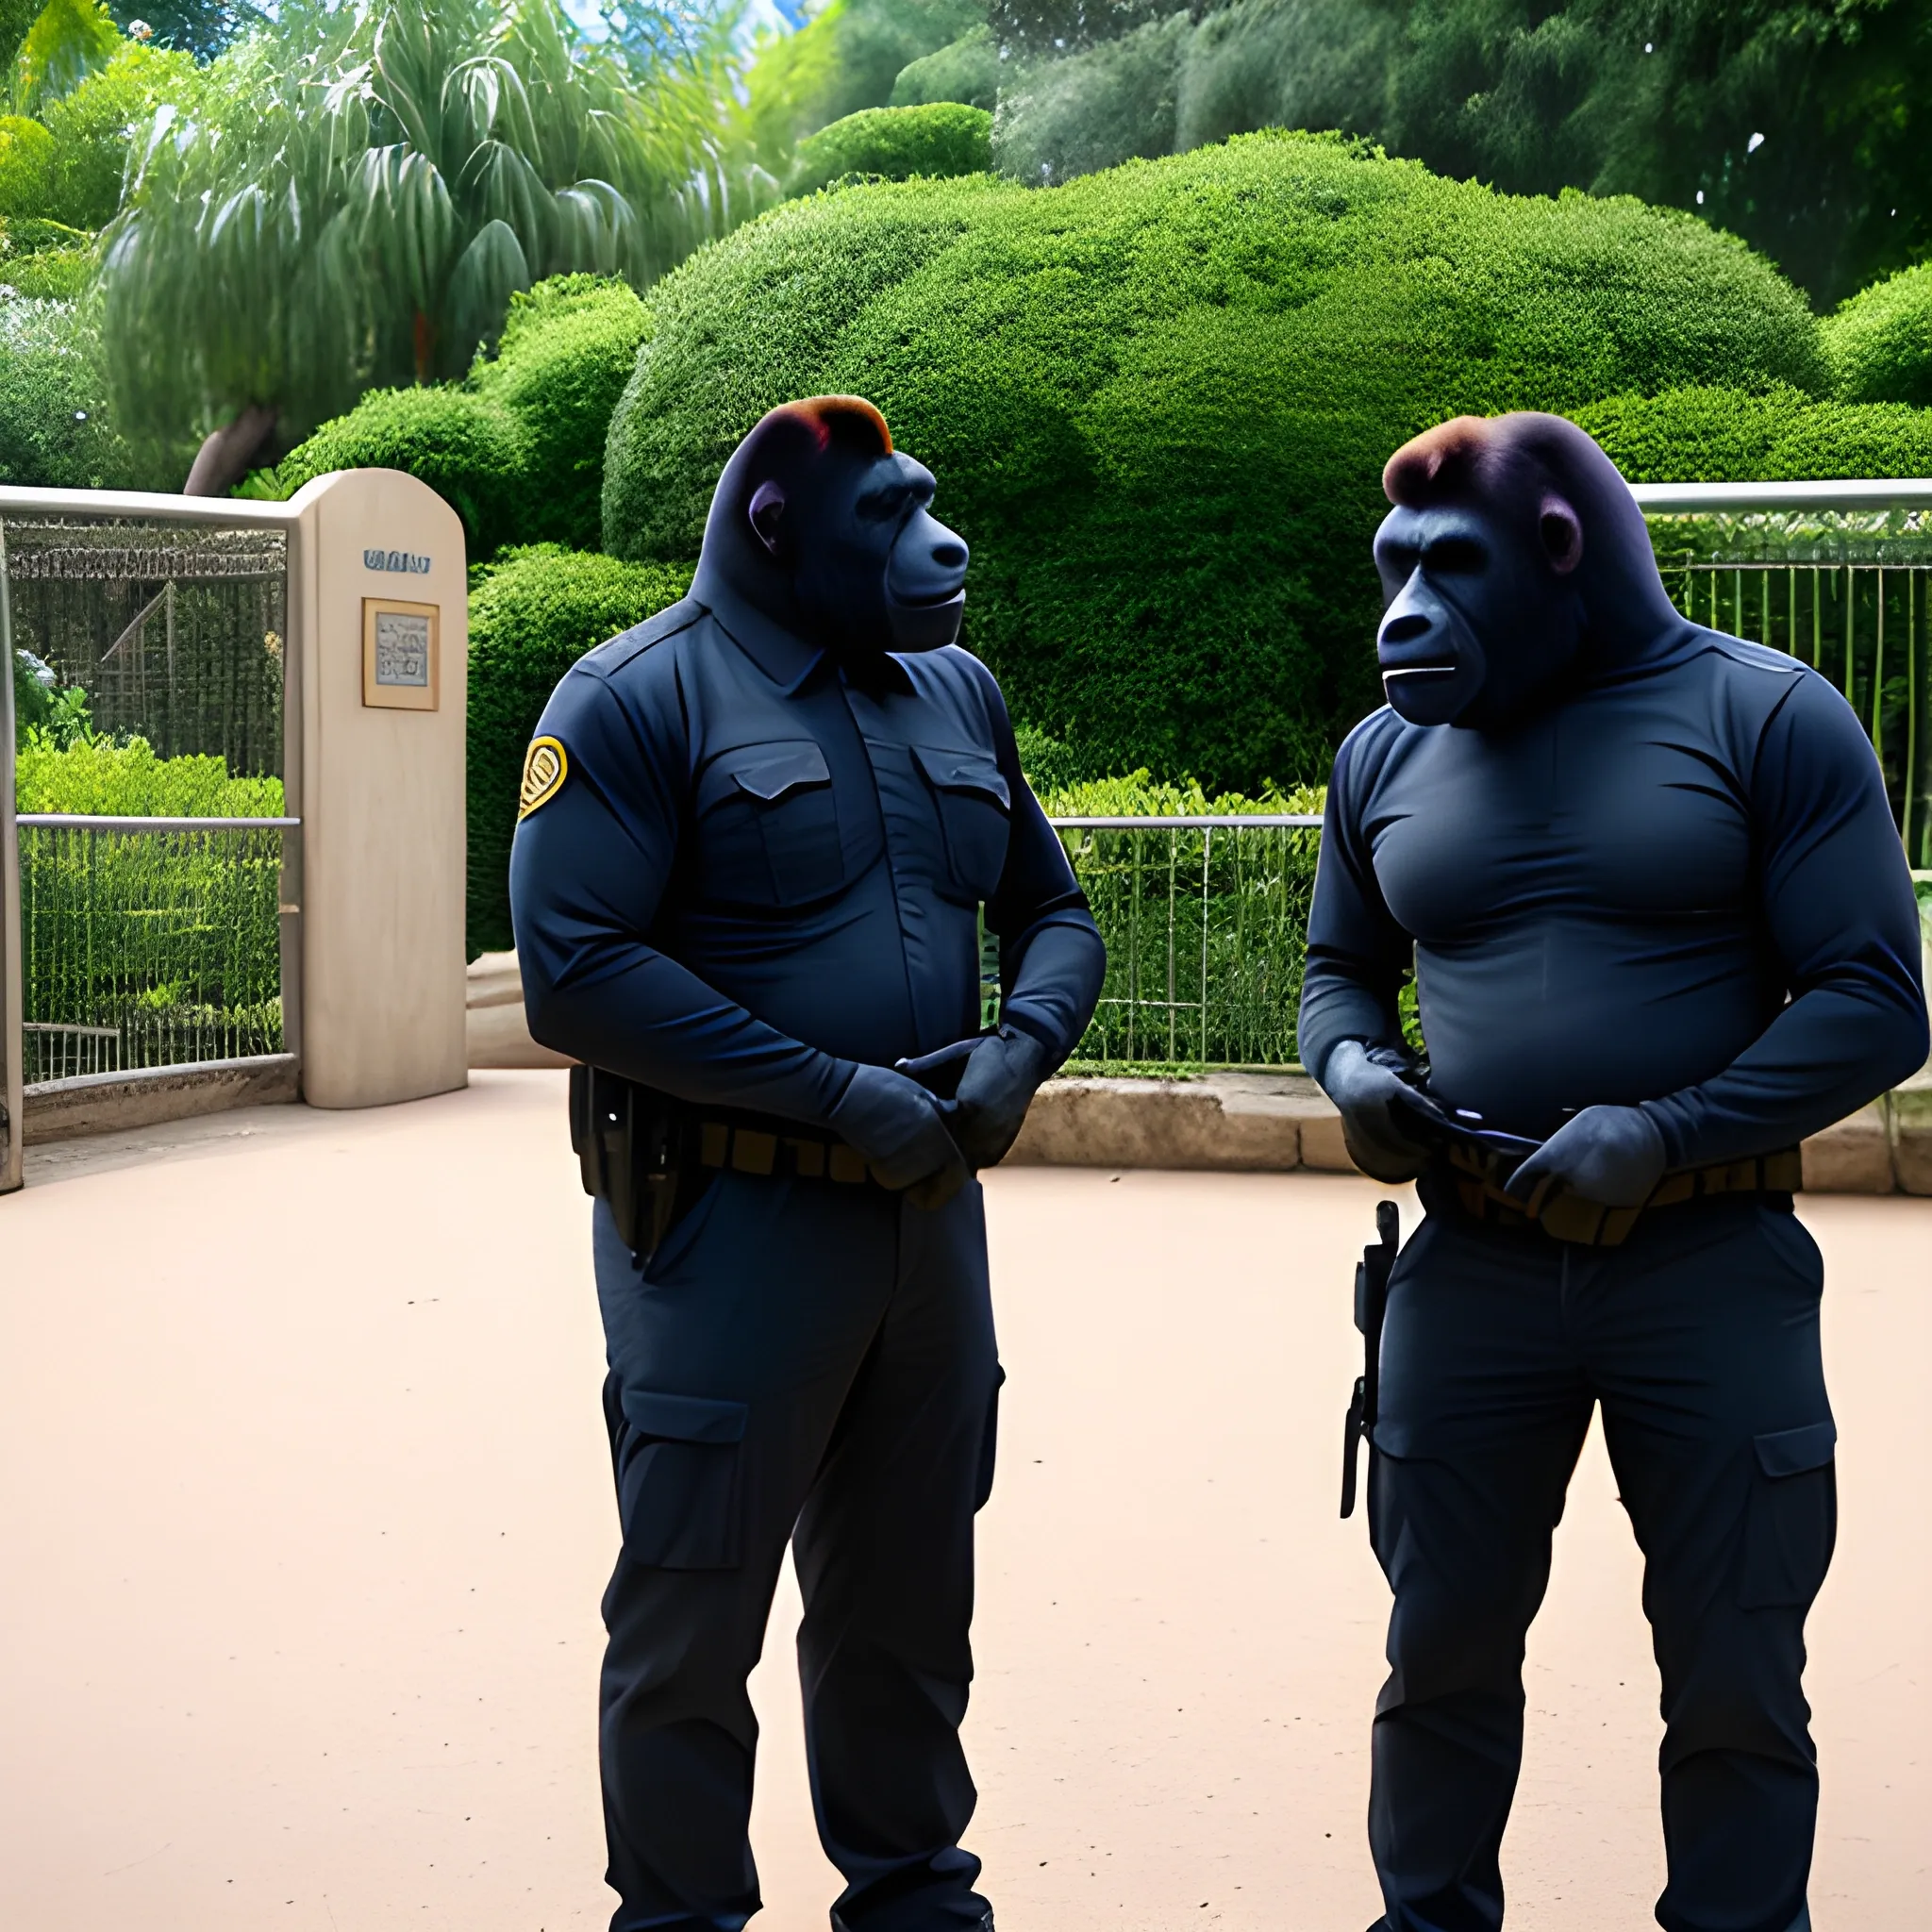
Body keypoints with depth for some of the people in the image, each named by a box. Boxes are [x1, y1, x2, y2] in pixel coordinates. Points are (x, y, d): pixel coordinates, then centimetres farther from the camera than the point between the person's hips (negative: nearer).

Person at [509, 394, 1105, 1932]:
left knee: (906, 1603, 19)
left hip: (928, 1215, 6)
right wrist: (841, 1093, -21)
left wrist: (1021, 1049, -6)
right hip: (729, 1224, -6)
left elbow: (1055, 914, 17)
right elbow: (575, 971, -19)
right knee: (691, 1620, 5)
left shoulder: (955, 693, 10)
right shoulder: (643, 697, -10)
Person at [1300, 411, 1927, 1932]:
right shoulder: (1387, 752, 8)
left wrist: (1665, 1136, -20)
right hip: (1471, 1265, 3)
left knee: (1737, 1686, 7)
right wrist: (1351, 1065, -3)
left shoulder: (1765, 716, -6)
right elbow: (1340, 972, 20)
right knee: (1444, 1652, 13)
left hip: (1711, 1272, -3)